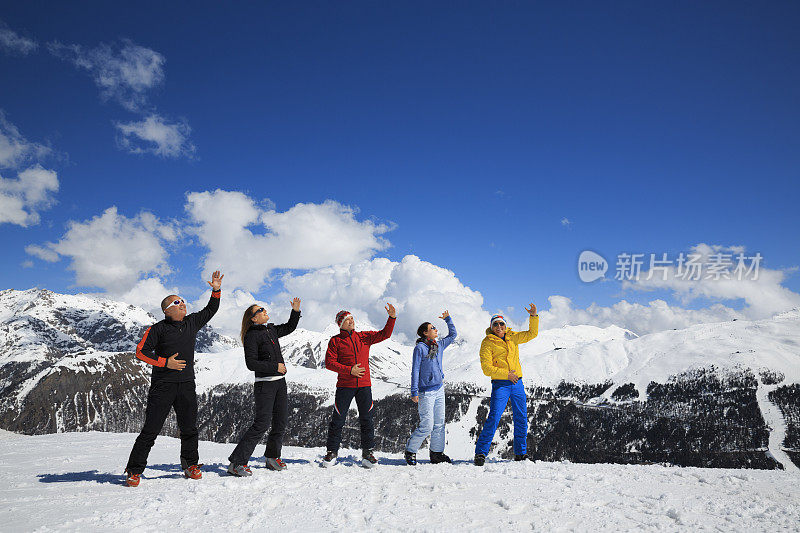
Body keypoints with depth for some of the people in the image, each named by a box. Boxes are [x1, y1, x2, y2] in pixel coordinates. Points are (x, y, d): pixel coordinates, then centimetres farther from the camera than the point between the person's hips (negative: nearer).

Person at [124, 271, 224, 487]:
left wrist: (216, 290, 9)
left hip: (187, 385, 4)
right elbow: (141, 351, -5)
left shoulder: (192, 323, 11)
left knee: (189, 429, 8)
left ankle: (190, 465, 23)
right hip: (162, 386, -4)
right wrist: (165, 362, -13)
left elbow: (210, 310, 21)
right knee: (150, 430, -2)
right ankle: (134, 471, 9)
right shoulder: (158, 329, -3)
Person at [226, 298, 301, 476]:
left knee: (280, 423, 10)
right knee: (262, 424, -13)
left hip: (280, 382, 8)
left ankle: (272, 458, 26)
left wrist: (295, 311, 15)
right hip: (264, 384, -8)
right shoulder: (251, 336, -11)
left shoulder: (271, 330, 11)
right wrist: (275, 367, -16)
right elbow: (251, 363, -16)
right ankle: (236, 463, -7)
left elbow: (289, 327, 29)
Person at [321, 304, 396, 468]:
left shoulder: (364, 337, 11)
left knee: (366, 419, 4)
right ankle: (332, 452, 13)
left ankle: (367, 452, 13)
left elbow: (384, 334, 8)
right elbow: (329, 362, -5)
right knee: (338, 419, 0)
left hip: (364, 385, 3)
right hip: (344, 385, -2)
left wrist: (392, 317, -6)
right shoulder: (335, 341, 2)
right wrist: (349, 370, -15)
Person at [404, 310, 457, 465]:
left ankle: (437, 454, 18)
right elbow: (415, 370, -10)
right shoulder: (420, 348, -8)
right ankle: (410, 450, 10)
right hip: (426, 392, -7)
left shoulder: (439, 345, 11)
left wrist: (448, 319, 19)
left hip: (439, 389, 7)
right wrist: (414, 392, -14)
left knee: (439, 424, 8)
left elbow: (453, 335, 27)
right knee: (427, 426, -9)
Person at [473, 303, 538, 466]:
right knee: (493, 418, -13)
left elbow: (532, 333, 16)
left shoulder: (513, 337, 10)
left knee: (521, 419, 10)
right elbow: (486, 368, -11)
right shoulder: (487, 343, -5)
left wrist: (533, 316, 2)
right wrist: (506, 374, -16)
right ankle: (481, 452, -5)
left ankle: (520, 453, 23)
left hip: (517, 383, 5)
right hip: (500, 385, -5)